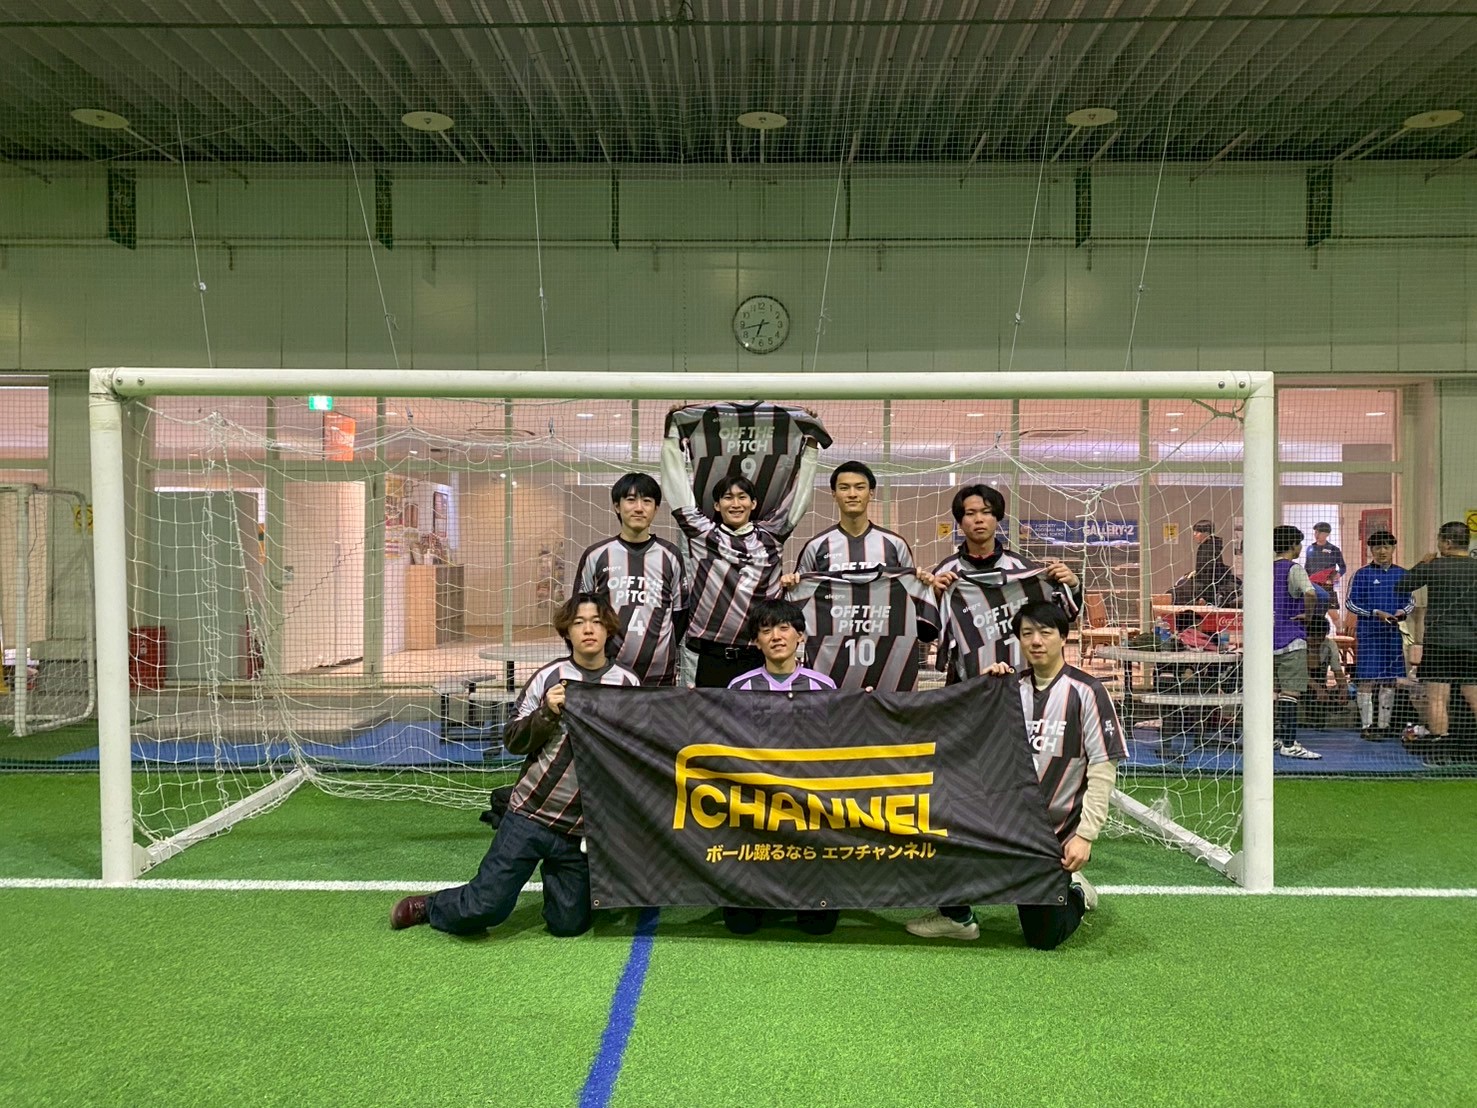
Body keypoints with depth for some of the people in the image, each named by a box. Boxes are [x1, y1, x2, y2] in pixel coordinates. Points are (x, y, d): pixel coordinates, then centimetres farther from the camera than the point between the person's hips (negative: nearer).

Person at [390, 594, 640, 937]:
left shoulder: (628, 684, 0)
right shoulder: (549, 677, -3)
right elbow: (513, 741, 0)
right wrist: (547, 713, -16)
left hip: (581, 830, 1)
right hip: (530, 815, -1)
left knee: (568, 925, 4)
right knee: (484, 908, -5)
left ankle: (555, 880, 35)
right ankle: (430, 907, 27)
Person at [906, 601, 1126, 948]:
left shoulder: (1086, 691, -10)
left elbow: (1103, 769, -12)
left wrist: (1085, 835, -19)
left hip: (1056, 835, -5)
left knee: (1043, 937, -4)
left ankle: (1074, 891, 28)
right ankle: (957, 915, 5)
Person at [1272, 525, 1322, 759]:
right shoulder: (1294, 569, -11)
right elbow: (1309, 593, -29)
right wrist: (1308, 615, -13)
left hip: (1269, 637, 8)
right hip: (1291, 638, -8)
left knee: (1273, 691, 13)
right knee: (1291, 692, -7)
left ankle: (1274, 738, 20)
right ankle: (1288, 744, -8)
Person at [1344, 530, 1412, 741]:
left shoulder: (1401, 574, 11)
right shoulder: (1362, 574, -2)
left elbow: (1410, 601, 18)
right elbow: (1350, 603, -2)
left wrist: (1403, 611, -5)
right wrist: (1375, 613, -14)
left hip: (1393, 632, 5)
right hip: (1368, 633, -4)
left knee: (1390, 680, 8)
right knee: (1366, 679, -6)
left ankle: (1384, 725, 16)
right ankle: (1366, 726, -2)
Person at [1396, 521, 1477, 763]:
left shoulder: (1434, 567, -6)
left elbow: (1400, 587, 5)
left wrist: (1421, 564, 14)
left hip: (1439, 641, -4)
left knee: (1437, 698, -2)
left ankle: (1440, 749, -4)